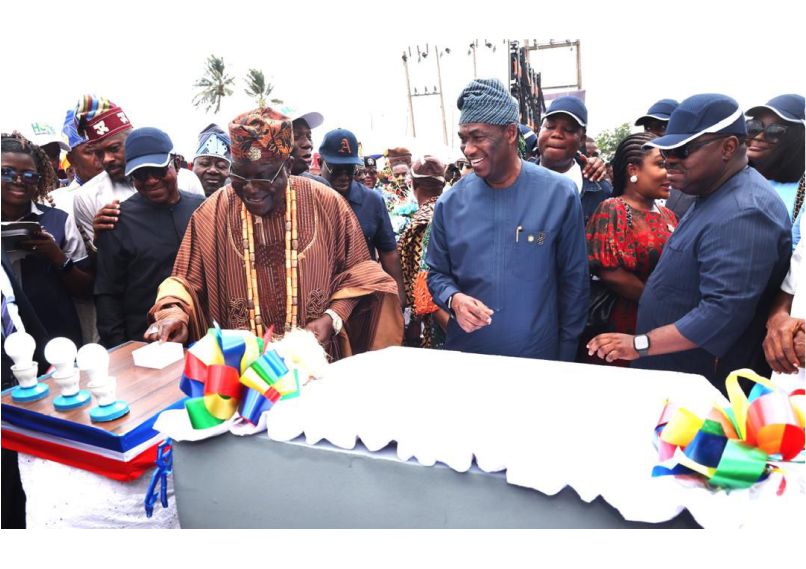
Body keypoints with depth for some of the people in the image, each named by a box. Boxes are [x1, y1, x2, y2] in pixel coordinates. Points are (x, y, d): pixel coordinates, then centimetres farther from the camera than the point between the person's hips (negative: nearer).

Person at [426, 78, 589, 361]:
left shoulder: (559, 194, -8)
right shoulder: (450, 203, -3)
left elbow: (574, 281, -2)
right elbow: (437, 273, 6)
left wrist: (566, 354, 0)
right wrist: (453, 299, -16)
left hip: (538, 356, -1)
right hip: (464, 354, 2)